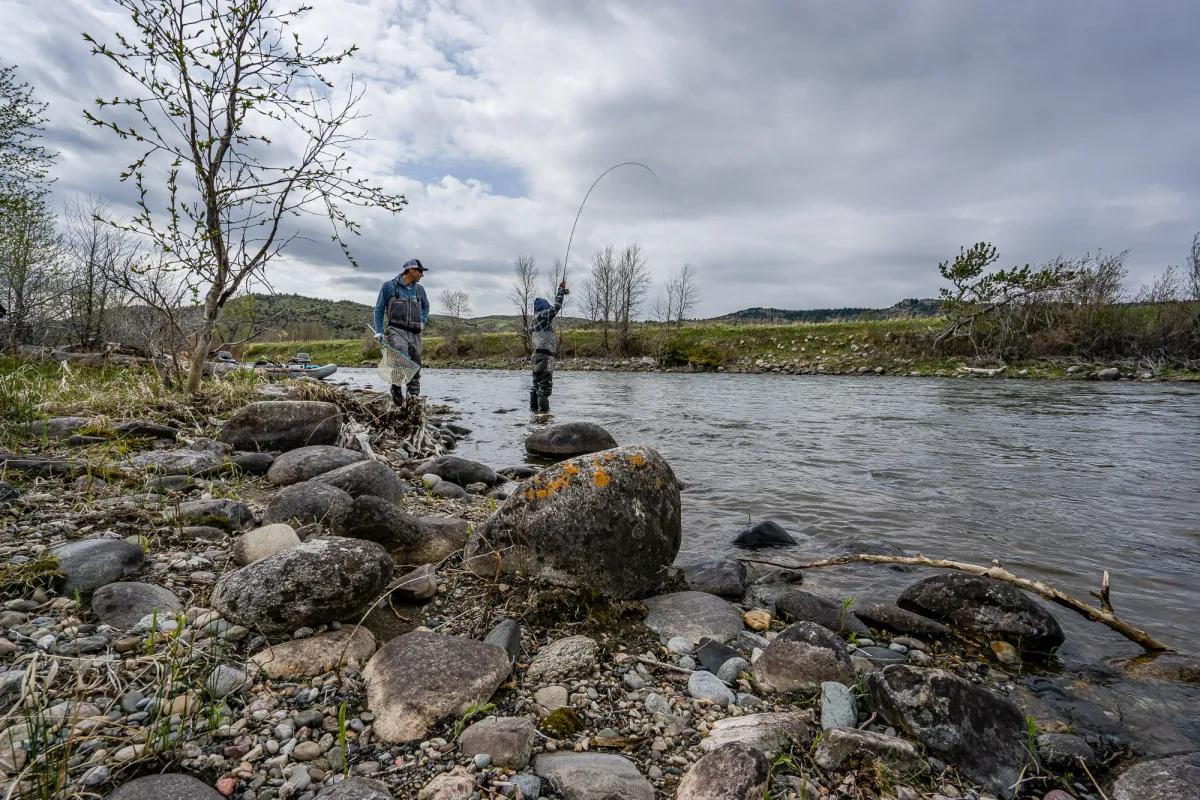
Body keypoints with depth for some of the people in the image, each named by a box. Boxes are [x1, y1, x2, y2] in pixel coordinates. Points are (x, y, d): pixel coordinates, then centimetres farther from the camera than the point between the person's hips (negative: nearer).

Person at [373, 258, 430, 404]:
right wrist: (378, 331, 3)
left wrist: (423, 321, 14)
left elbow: (426, 307, 32)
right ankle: (396, 386, -11)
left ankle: (414, 396, 12)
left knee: (415, 365, 3)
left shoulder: (419, 290, 15)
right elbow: (379, 309, 9)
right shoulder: (389, 287, 3)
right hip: (396, 330, -5)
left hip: (414, 333, 5)